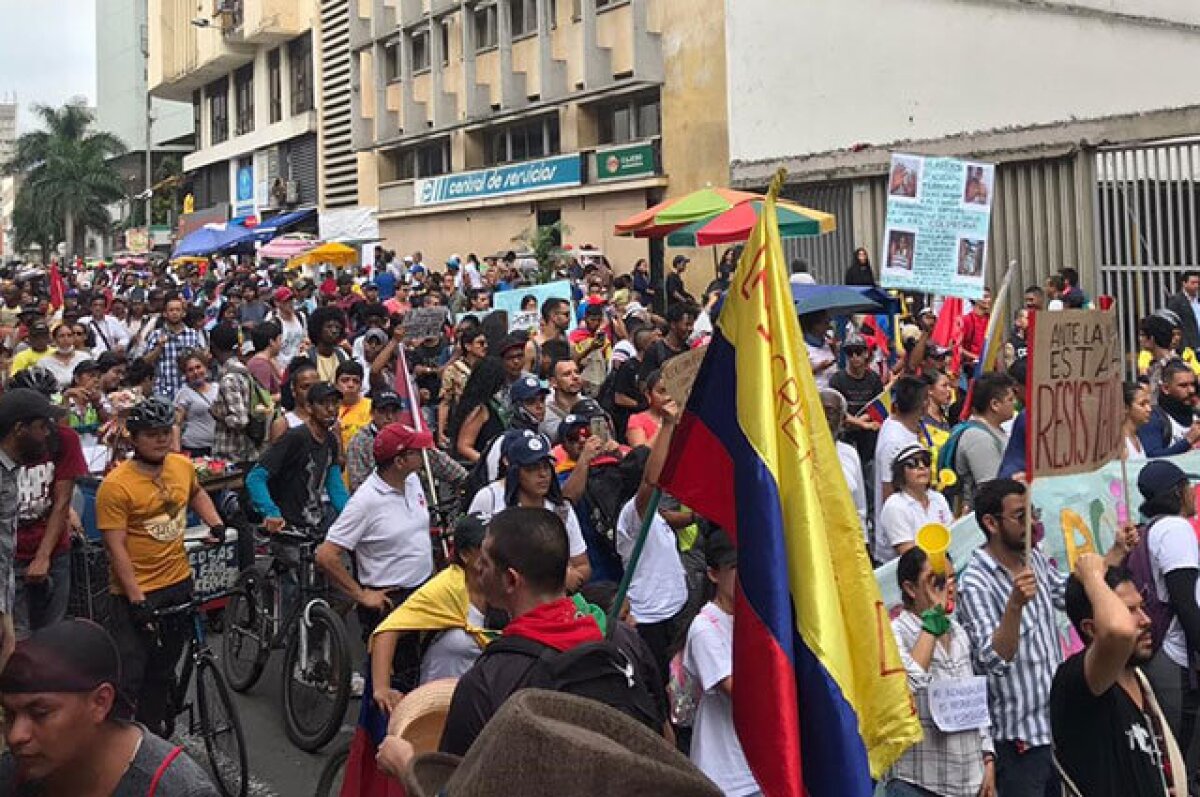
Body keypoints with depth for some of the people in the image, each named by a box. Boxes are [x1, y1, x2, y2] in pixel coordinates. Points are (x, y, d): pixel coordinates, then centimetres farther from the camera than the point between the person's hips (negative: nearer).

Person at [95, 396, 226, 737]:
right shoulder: (115, 485, -19)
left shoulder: (182, 465, 0)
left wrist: (216, 524, 8)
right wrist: (137, 600, -21)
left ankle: (156, 735, 35)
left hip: (179, 582, 6)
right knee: (131, 675, -5)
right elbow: (116, 548, -19)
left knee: (163, 670, 19)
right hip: (136, 592, -6)